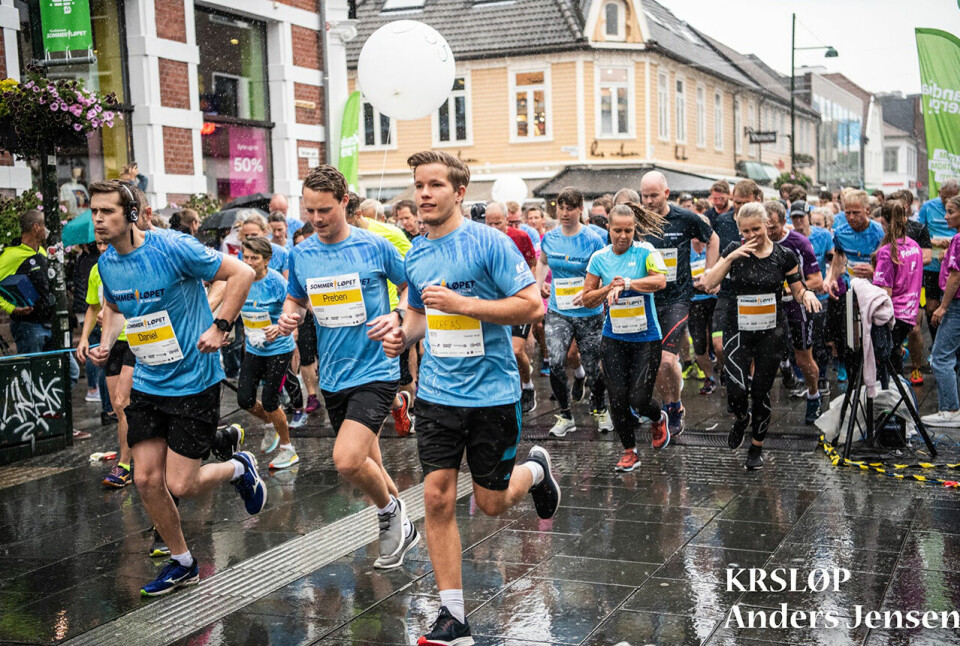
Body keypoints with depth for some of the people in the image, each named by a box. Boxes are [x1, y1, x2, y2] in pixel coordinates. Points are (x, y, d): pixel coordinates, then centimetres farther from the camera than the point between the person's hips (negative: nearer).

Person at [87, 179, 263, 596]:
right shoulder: (107, 264, 3)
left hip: (194, 382, -6)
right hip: (146, 385, 6)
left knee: (180, 486, -7)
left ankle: (238, 468, 25)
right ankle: (182, 563, 24)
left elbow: (242, 274, -14)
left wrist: (219, 327, -20)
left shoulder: (173, 248, -17)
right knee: (146, 480, 3)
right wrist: (105, 343, 5)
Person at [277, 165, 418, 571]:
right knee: (365, 466, 15)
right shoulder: (301, 254, 3)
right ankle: (402, 528, 39)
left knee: (347, 460, -21)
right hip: (332, 377, 5)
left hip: (375, 372, -5)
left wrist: (397, 317, -15)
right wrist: (288, 317, -4)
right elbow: (295, 299, 18)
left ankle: (389, 510, 8)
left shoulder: (375, 246, -8)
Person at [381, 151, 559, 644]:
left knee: (491, 503, 8)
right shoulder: (415, 254, 6)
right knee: (437, 499, -3)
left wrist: (463, 303, -22)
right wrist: (403, 334, -1)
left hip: (492, 393, -4)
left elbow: (533, 306, -15)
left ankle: (534, 469, 42)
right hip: (437, 394, 4)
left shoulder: (488, 242, -12)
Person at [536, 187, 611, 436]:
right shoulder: (549, 238, 2)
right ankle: (565, 415, 2)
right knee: (556, 362, -17)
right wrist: (539, 284, 10)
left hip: (589, 314, -2)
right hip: (557, 312, 2)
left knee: (593, 369, 5)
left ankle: (600, 410, 35)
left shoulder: (593, 241, -9)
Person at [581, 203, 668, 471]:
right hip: (613, 338, 3)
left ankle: (659, 418, 33)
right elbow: (587, 298, 6)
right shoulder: (599, 258, 3)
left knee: (639, 399, -4)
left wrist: (626, 283, -29)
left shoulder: (645, 252, -7)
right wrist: (609, 288, -11)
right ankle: (630, 452, 17)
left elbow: (660, 281, -24)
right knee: (618, 397, -1)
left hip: (646, 337, -3)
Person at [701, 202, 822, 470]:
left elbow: (798, 291, 7)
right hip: (738, 330, 0)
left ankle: (757, 446, 26)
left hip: (771, 331, 0)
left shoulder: (784, 255, -1)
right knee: (736, 392, -13)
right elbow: (709, 283, -11)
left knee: (761, 392, 4)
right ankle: (741, 418, 24)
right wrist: (731, 257, -20)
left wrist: (807, 293, -15)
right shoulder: (735, 250, -2)